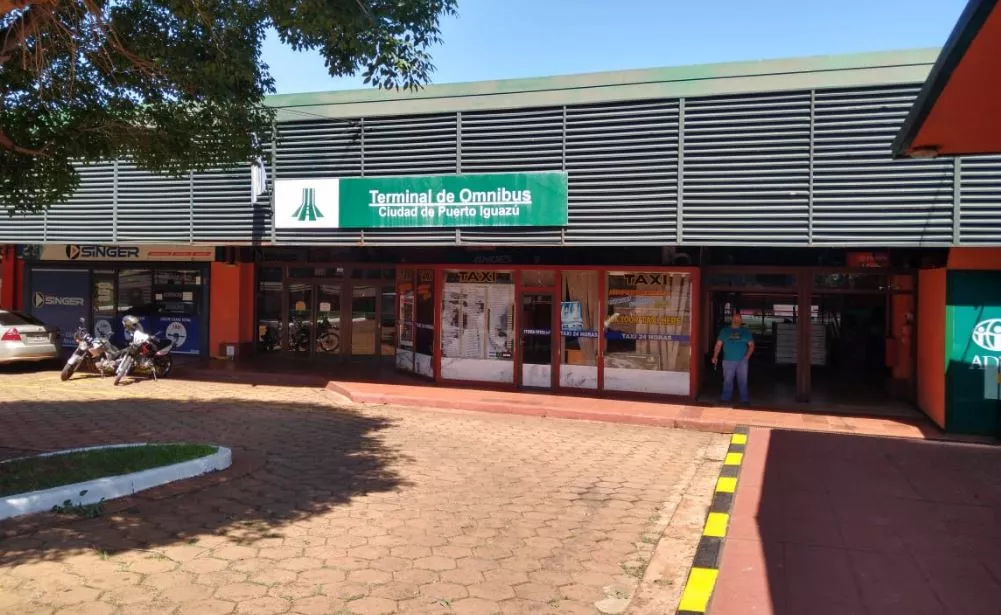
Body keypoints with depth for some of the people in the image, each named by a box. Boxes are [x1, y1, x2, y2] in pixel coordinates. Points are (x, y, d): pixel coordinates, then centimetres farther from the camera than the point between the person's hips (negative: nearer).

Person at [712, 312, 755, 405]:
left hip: (742, 361, 0)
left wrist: (748, 356, -8)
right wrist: (715, 356, -8)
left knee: (742, 381, 3)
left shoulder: (746, 331, 7)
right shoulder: (724, 331, 6)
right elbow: (718, 344, 3)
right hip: (728, 361, 0)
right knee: (727, 380, 5)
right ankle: (726, 397, 14)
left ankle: (744, 399, 9)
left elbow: (751, 345, 7)